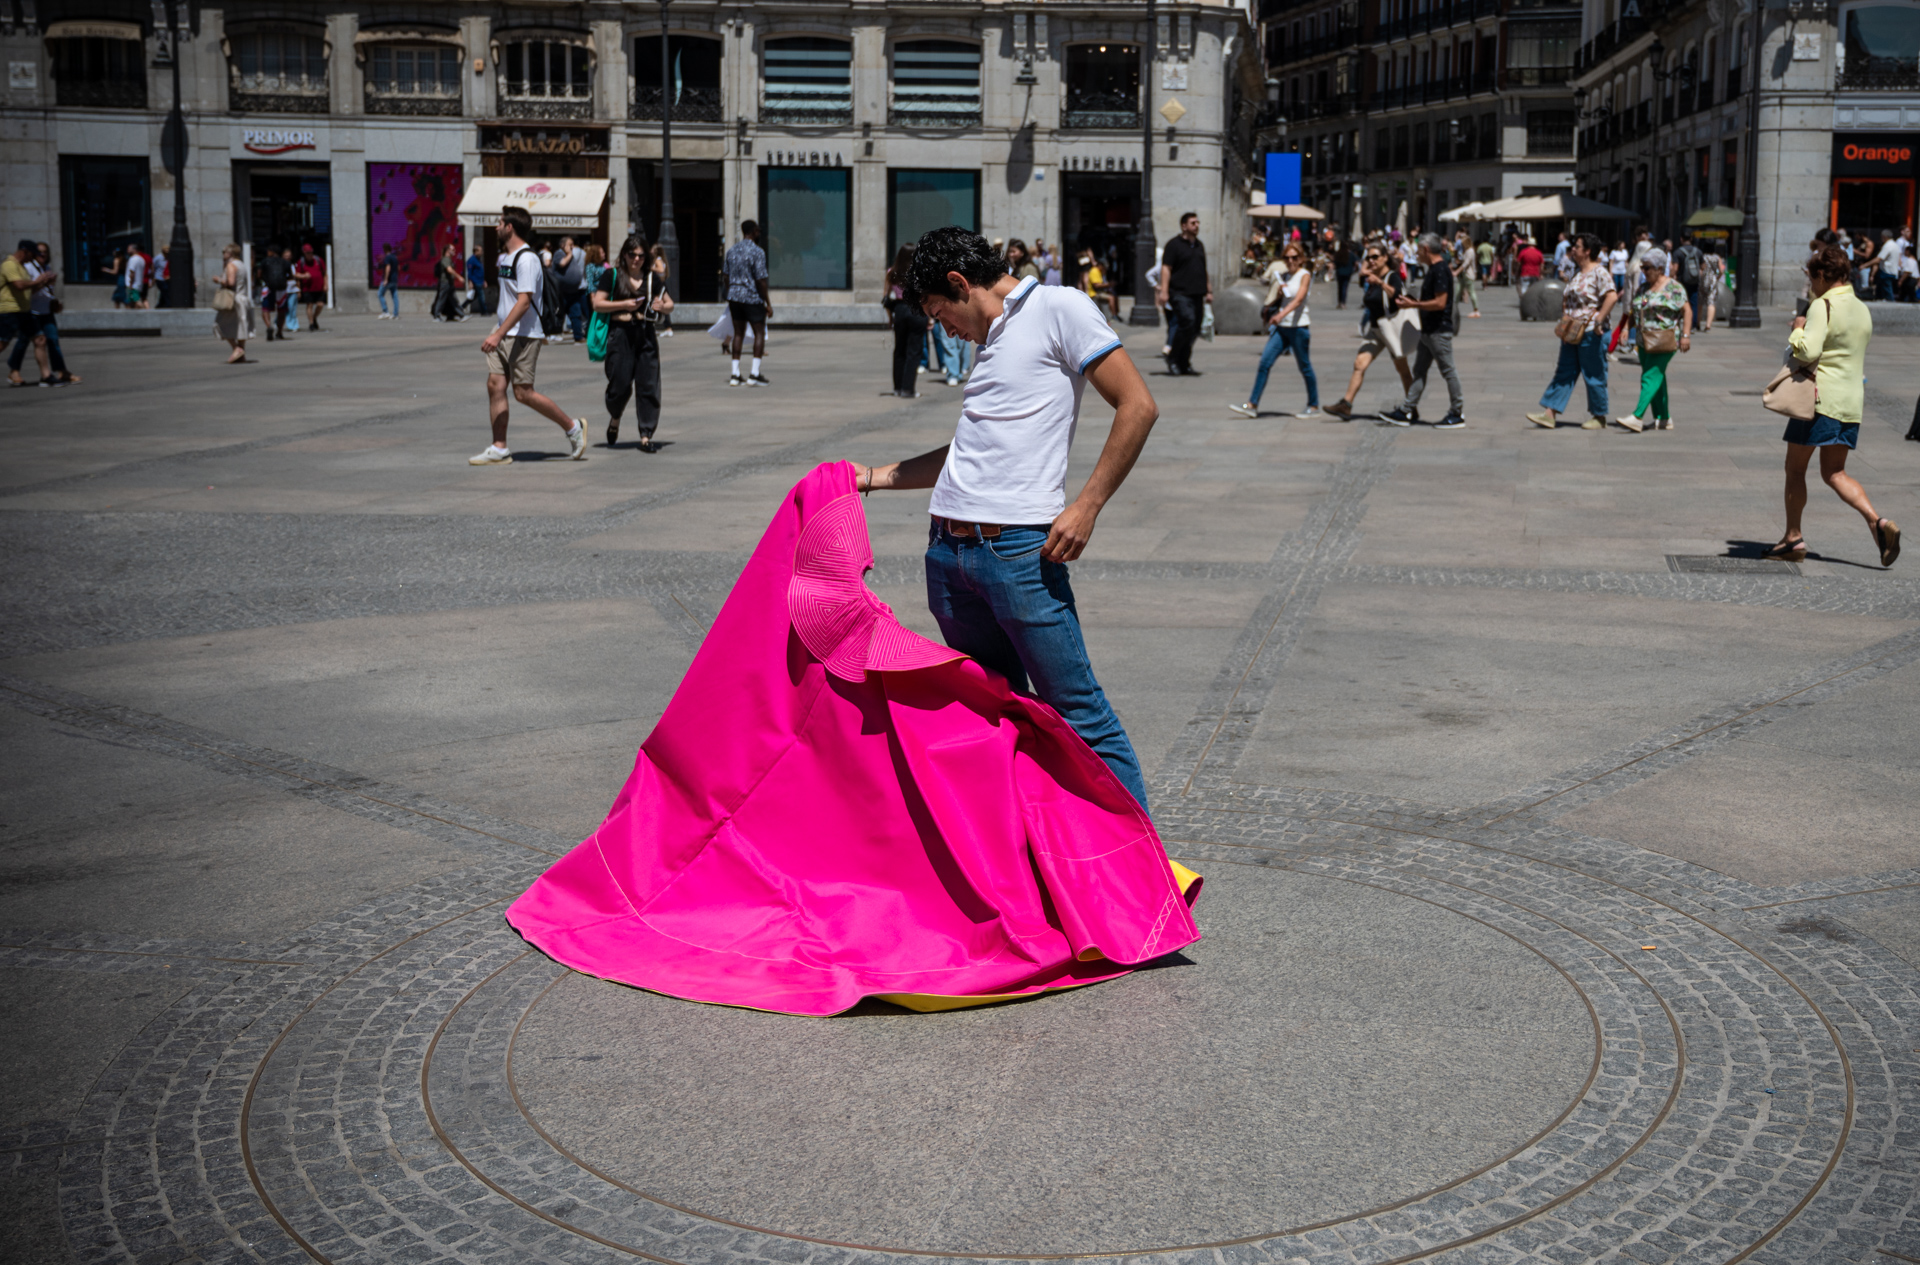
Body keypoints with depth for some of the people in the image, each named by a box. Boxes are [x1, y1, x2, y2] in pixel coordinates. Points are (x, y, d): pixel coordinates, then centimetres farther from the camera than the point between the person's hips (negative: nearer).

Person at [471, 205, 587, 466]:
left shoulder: (527, 258, -16)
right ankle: (499, 449, 4)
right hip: (504, 333, 9)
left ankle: (573, 427, 9)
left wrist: (498, 334, -28)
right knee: (495, 385, 1)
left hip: (523, 334, -9)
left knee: (523, 392, -7)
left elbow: (524, 302, -23)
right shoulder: (504, 256, 14)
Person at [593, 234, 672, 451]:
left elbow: (670, 304, 16)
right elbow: (598, 304, -4)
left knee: (648, 385, -3)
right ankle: (615, 419, 29)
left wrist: (662, 307, -8)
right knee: (620, 384, -3)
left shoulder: (652, 278, 11)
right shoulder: (612, 275, 2)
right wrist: (624, 304, -14)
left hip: (646, 334, 3)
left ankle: (646, 435, 1)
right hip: (620, 333, -3)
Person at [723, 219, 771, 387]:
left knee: (738, 333, 11)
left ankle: (735, 375, 7)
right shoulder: (757, 252, -12)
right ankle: (754, 374, -5)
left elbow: (727, 277, 13)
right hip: (752, 298, -6)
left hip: (734, 297, 6)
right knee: (760, 333, 2)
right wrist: (768, 303, -9)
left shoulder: (731, 250, 9)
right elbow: (761, 280, -15)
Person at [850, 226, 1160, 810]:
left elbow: (1138, 406, -10)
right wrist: (879, 475, 30)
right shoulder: (994, 336, 23)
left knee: (1076, 710, -6)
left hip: (1019, 548, -8)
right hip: (948, 552, 8)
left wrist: (1087, 505, -14)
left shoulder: (1059, 308, -2)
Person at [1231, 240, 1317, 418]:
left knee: (1305, 367, 3)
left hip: (1299, 327, -6)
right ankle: (1252, 405, -7)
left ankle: (1314, 406, 16)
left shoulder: (1305, 275, -6)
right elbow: (1274, 302, 20)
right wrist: (1279, 293, -3)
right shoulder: (1283, 276, 13)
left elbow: (1299, 299, -22)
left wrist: (1281, 314, -36)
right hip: (1281, 327, 6)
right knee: (1264, 362, -5)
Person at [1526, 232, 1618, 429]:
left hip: (1590, 333, -8)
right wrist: (1564, 323, 15)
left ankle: (1599, 417, 14)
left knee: (1594, 376, 2)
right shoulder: (1577, 271, 14)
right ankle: (1550, 413, 5)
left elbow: (1611, 296, -24)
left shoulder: (1599, 272, -12)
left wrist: (1599, 320, -26)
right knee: (1564, 373, 6)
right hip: (1572, 332, 9)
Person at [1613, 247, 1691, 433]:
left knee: (1651, 377, -13)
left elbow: (1687, 310, -8)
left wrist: (1686, 335, -15)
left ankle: (1637, 417, -22)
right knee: (1657, 379, 10)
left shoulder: (1673, 287, -6)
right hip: (1645, 340, 7)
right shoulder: (1643, 287, 13)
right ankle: (1663, 419, 16)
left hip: (1664, 341, -7)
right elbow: (1635, 311, 21)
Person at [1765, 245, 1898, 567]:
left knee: (1795, 468, 6)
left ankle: (1794, 537, 7)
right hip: (1852, 399, 7)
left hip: (1819, 397, -7)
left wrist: (1798, 328, -4)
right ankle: (1877, 521, -8)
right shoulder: (1862, 310, 12)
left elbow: (1808, 351, -22)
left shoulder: (1823, 306, -12)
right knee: (1834, 472, 12)